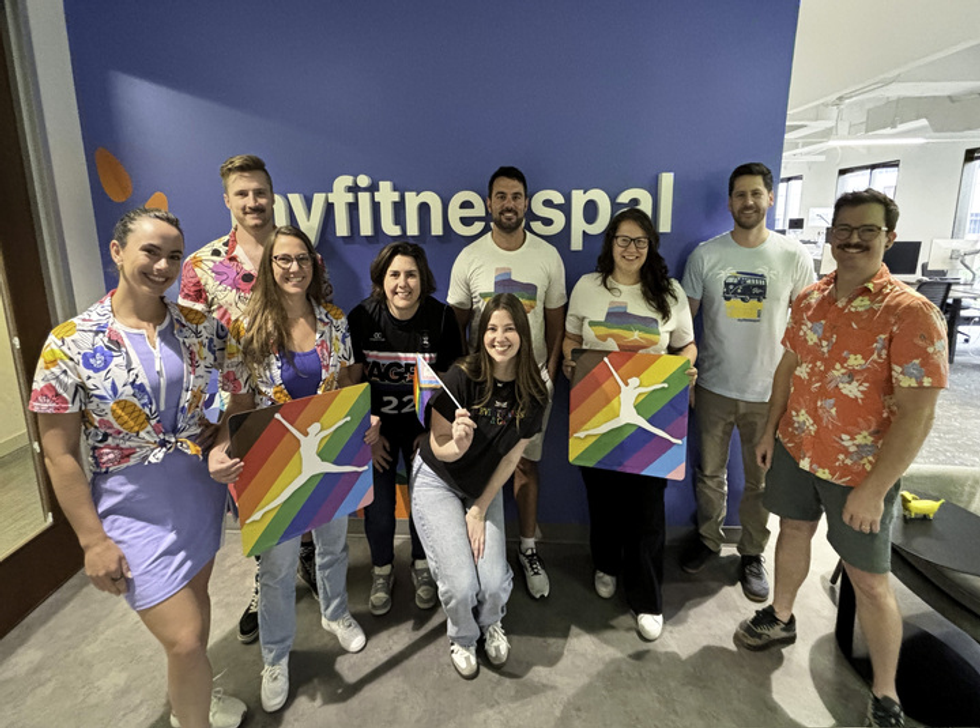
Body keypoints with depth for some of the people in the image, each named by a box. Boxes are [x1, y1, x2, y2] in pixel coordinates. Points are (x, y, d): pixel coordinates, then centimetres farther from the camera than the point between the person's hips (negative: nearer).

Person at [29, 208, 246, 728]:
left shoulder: (200, 328, -3)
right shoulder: (70, 345, -13)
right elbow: (60, 455, -9)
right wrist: (93, 541, -10)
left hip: (202, 495, 5)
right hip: (134, 510, -4)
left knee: (194, 601, 24)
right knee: (185, 640, -4)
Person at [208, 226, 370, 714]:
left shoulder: (334, 321, -4)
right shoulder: (248, 328, -13)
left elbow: (347, 387, 4)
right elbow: (239, 404, -10)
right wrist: (219, 451, -26)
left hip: (331, 456, 3)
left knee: (333, 543, 22)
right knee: (277, 563, 12)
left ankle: (335, 613, 51)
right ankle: (275, 656, 37)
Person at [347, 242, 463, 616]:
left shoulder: (441, 317, -13)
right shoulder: (361, 317, -12)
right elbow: (352, 381, -5)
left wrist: (433, 431, -8)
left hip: (423, 421, 0)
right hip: (377, 423, 0)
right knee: (377, 499, 2)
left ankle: (422, 565, 32)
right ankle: (382, 569, 30)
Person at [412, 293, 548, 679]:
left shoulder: (533, 394, -13)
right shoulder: (461, 377, -24)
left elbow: (511, 457, -5)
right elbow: (439, 448, -17)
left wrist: (480, 509, -5)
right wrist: (458, 443, -40)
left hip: (486, 487, 3)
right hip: (437, 482, -3)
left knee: (494, 582, -11)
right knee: (461, 584, -14)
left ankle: (491, 622, 29)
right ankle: (462, 637, 25)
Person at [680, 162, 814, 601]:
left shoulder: (794, 257, -4)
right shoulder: (705, 255, -3)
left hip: (769, 392, 0)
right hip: (713, 387, 1)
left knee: (760, 481, 12)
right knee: (709, 472, 15)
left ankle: (752, 554, 32)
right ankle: (708, 539, 36)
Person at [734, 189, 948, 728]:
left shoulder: (910, 314, -19)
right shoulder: (809, 299, 0)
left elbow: (917, 413, -21)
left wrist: (874, 490, -21)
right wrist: (770, 430, 10)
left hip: (860, 473, -5)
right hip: (795, 451, 5)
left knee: (870, 581, 7)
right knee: (793, 532, 22)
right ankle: (780, 618, 46)